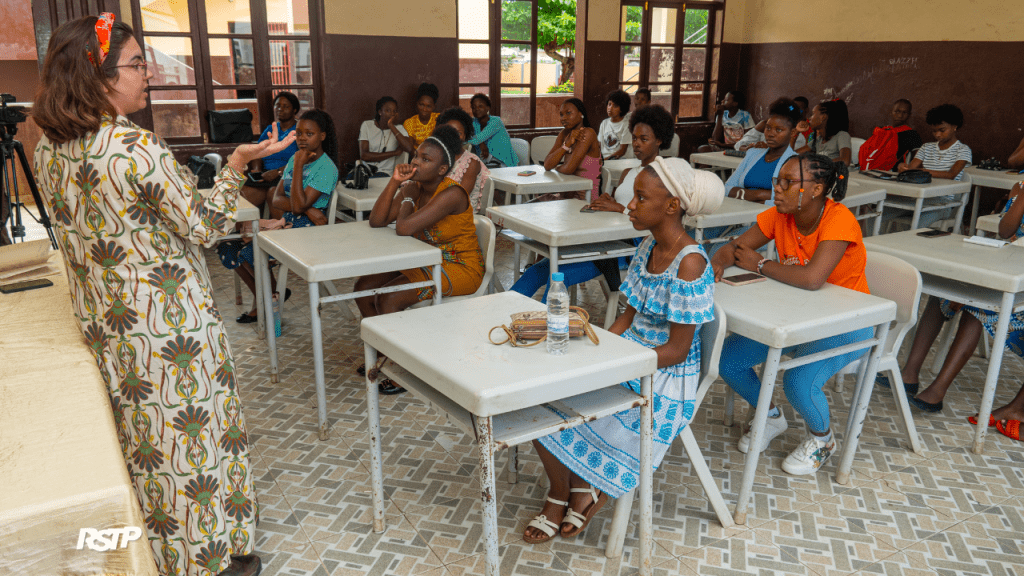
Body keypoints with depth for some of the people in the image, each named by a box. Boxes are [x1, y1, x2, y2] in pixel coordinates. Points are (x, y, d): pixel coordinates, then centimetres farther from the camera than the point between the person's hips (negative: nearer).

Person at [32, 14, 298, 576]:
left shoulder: (49, 149, 0)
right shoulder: (139, 148, -25)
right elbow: (203, 226, -17)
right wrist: (236, 164, -12)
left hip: (101, 321, 8)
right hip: (168, 321, -8)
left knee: (137, 433, 22)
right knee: (189, 430, 9)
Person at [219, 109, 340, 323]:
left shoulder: (326, 168, -12)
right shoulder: (295, 159, 12)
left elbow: (299, 205, -22)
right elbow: (276, 199, 2)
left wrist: (298, 167, -19)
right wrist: (306, 208, -16)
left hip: (306, 228, -8)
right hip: (284, 223, 8)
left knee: (249, 254, -22)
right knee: (227, 247, -3)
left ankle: (276, 292, 7)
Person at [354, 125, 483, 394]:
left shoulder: (451, 194, -25)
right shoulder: (414, 187, 2)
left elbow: (403, 228, -32)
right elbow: (376, 222, -5)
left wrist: (409, 197, -12)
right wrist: (394, 183, -12)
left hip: (459, 268, -9)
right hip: (427, 261, 9)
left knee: (388, 299, -22)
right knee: (363, 287, 1)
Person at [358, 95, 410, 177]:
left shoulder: (399, 129, 6)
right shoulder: (367, 125, 5)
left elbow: (409, 148, -16)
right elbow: (364, 155, -7)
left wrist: (391, 126, -14)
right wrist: (394, 153, -8)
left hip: (385, 173, -2)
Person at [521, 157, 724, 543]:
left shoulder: (689, 264, -22)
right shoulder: (649, 247, 4)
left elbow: (676, 350, -20)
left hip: (665, 377, -8)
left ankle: (586, 487, 12)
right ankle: (561, 496, 7)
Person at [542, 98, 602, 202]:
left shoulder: (588, 133, -15)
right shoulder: (564, 134, 9)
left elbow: (569, 169, -22)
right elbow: (547, 165, -3)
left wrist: (557, 168, 1)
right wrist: (568, 144, -13)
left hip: (585, 199, -7)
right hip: (566, 195, 7)